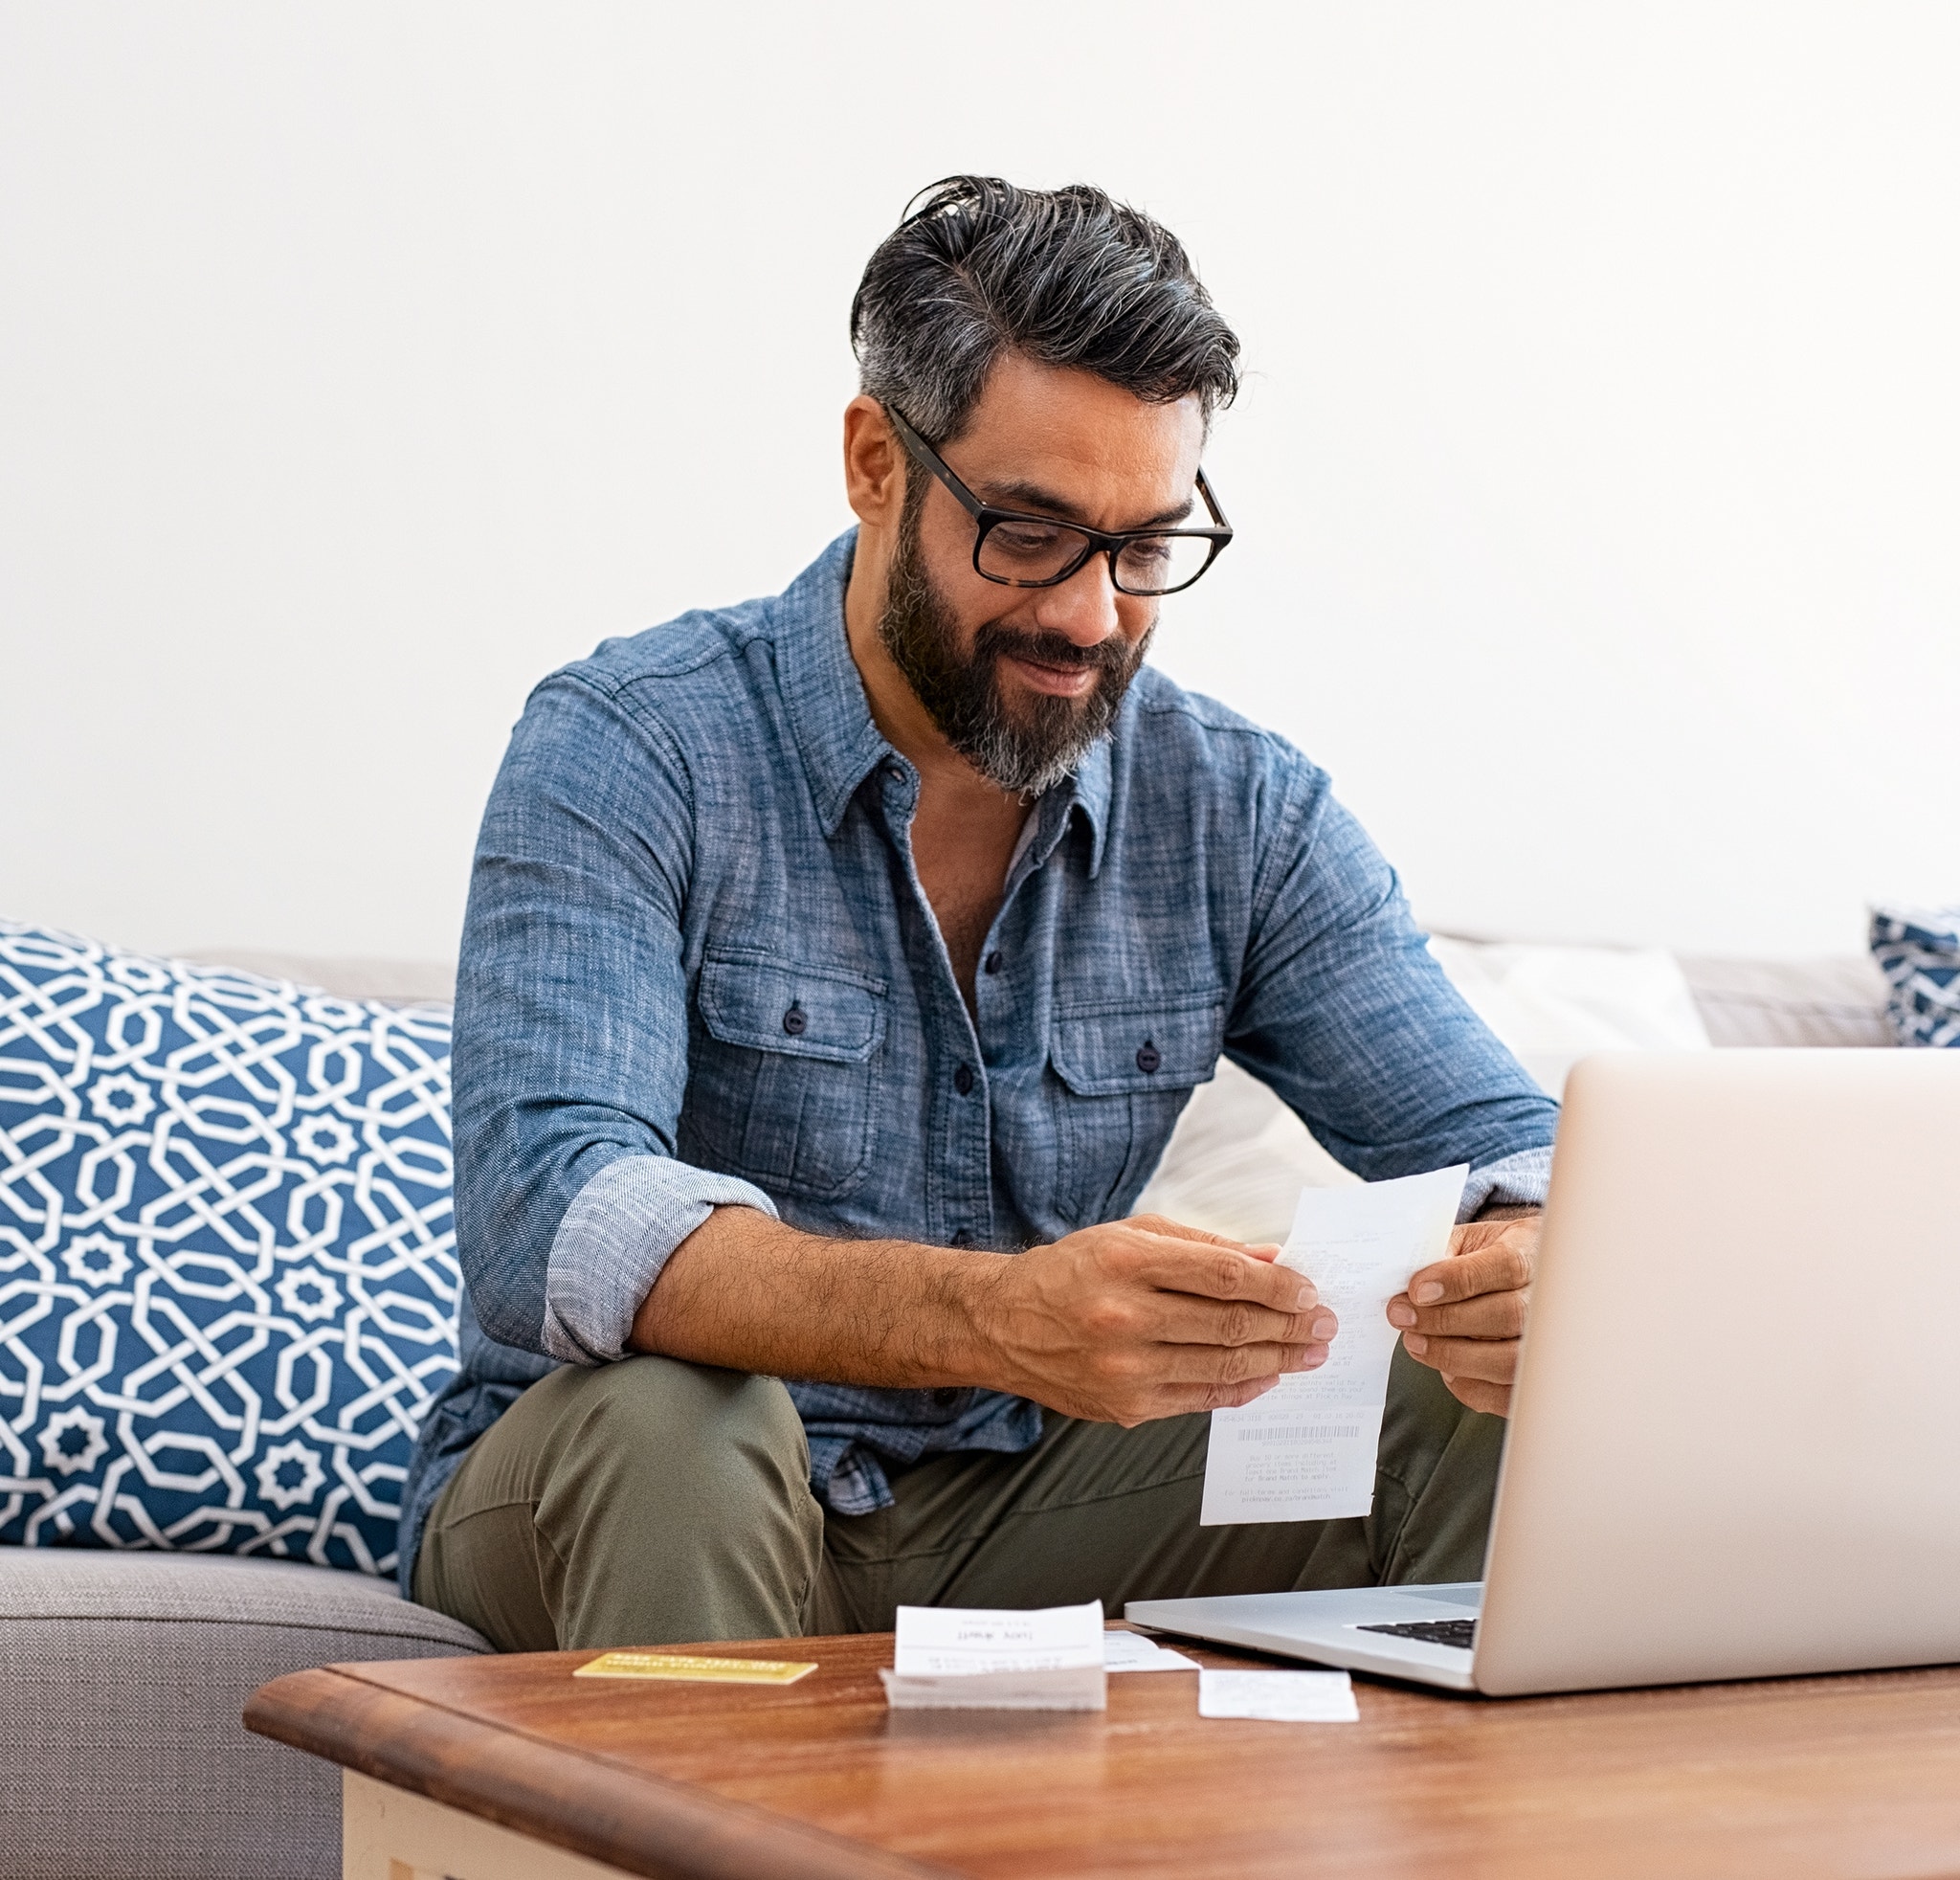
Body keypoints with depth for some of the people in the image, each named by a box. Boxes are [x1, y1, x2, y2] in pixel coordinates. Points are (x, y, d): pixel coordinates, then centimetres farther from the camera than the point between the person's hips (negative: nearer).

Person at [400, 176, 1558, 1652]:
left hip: (1015, 1504, 4)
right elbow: (545, 1226, -30)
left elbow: (1512, 1152, -3)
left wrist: (1525, 1265, -31)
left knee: (1482, 1410, -16)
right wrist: (1004, 1317, -46)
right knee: (667, 1417, -36)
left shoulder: (1240, 810, -1)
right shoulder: (630, 752, -16)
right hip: (622, 1498, -3)